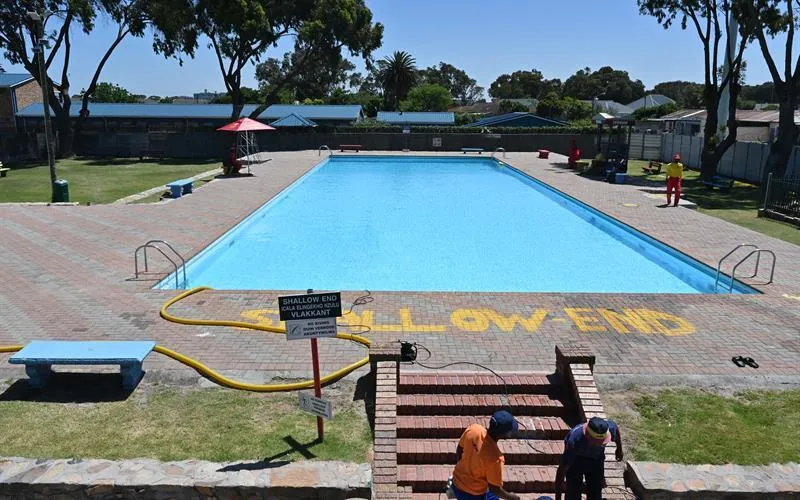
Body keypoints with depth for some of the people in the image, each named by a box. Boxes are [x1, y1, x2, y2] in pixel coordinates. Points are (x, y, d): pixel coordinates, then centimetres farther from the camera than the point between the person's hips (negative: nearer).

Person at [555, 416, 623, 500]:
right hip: (575, 460, -3)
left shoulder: (610, 427, -33)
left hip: (596, 458, 3)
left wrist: (619, 449, 13)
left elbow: (616, 430, -3)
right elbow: (561, 469, -36)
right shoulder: (575, 439, -42)